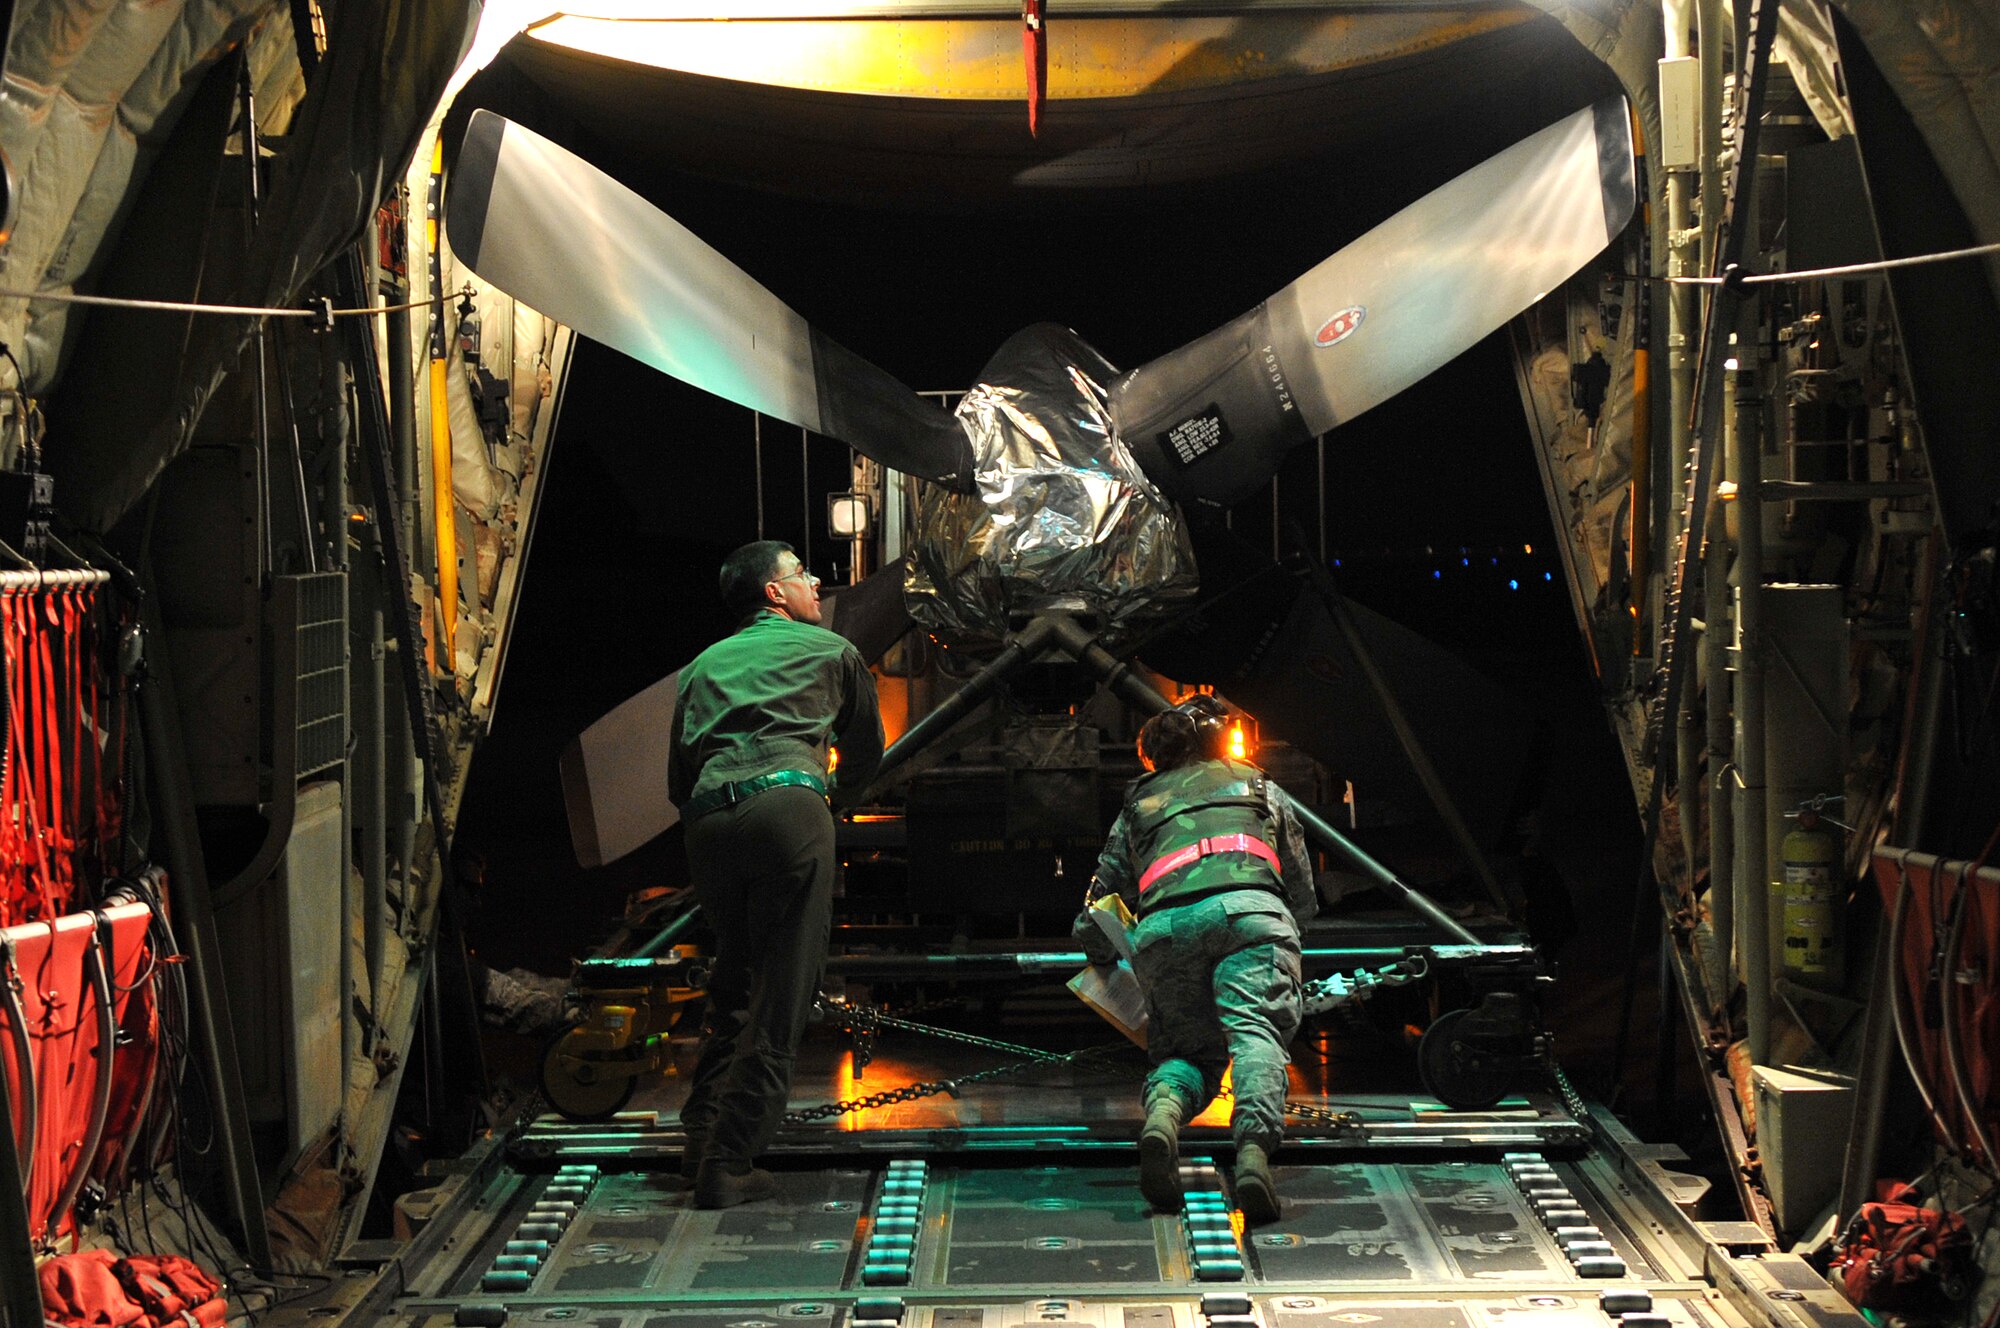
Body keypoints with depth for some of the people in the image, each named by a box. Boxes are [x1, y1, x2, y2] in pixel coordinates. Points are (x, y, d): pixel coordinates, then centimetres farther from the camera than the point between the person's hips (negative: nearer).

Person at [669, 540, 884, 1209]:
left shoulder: (703, 665, 30)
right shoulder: (833, 652, 22)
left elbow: (678, 778, 26)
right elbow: (866, 753, 33)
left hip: (707, 821, 5)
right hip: (790, 807, -4)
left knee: (733, 985, 22)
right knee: (780, 997, -2)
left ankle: (699, 1139, 16)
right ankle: (729, 1165, -6)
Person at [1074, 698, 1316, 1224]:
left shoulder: (1137, 806, 36)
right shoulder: (1258, 786, 37)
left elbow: (1097, 915, 35)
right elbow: (1303, 897, 37)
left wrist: (1105, 959, 55)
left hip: (1164, 923, 1)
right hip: (1248, 906, -1)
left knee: (1184, 1049, 11)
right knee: (1256, 1032, -15)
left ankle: (1163, 1111, -24)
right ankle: (1253, 1146, -44)